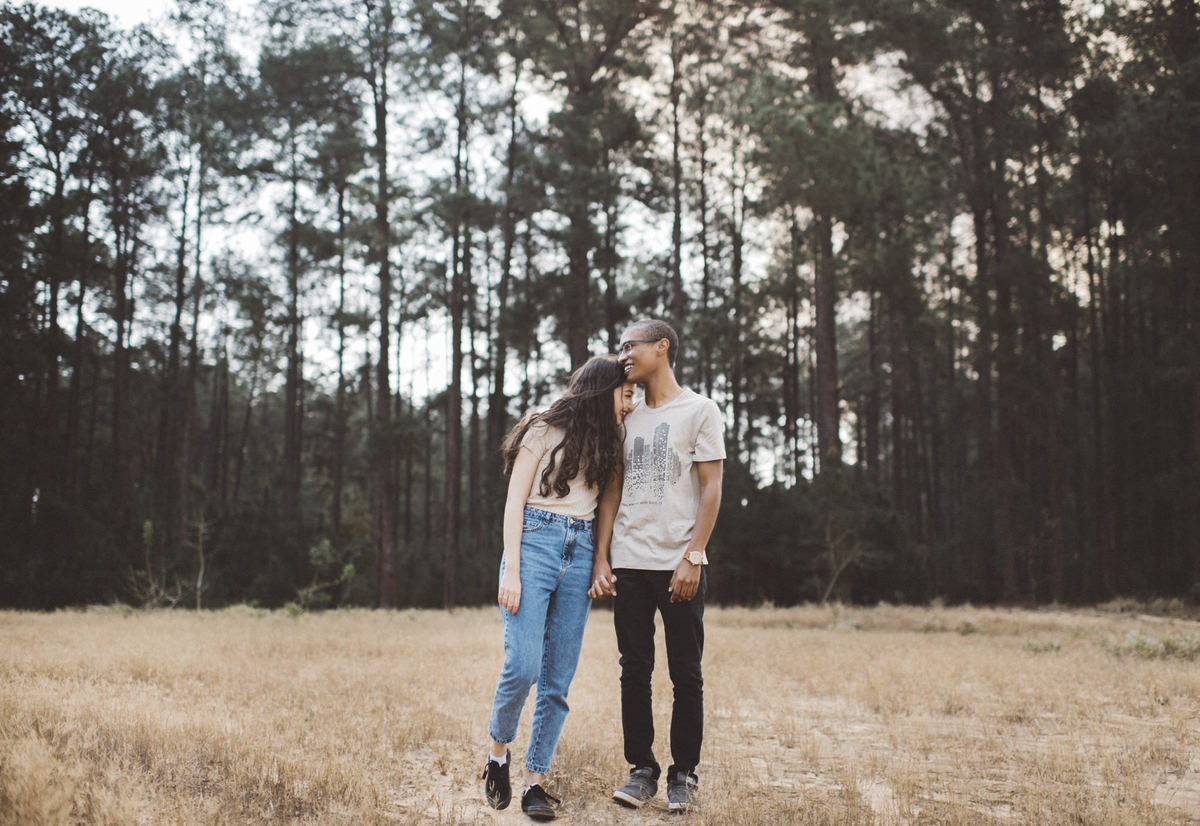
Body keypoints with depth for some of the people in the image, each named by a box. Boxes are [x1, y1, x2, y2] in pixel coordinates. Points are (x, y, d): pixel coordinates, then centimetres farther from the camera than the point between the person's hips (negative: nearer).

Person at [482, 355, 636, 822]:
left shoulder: (608, 445, 19)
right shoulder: (543, 431, 2)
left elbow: (608, 507, 18)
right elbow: (514, 502, -2)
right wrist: (511, 572, -10)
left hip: (579, 556, 5)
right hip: (534, 543, -5)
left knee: (558, 680, 1)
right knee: (523, 666, -16)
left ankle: (535, 780, 8)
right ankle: (498, 751, 8)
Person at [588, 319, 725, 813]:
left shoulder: (699, 411, 2)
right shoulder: (626, 417, 15)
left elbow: (711, 489, -3)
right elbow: (612, 492, 14)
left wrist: (693, 557, -12)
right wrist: (601, 559, 4)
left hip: (679, 565, -4)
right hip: (628, 563, 4)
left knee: (685, 674, 1)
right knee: (634, 671, 5)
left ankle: (683, 775, 11)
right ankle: (641, 769, 15)